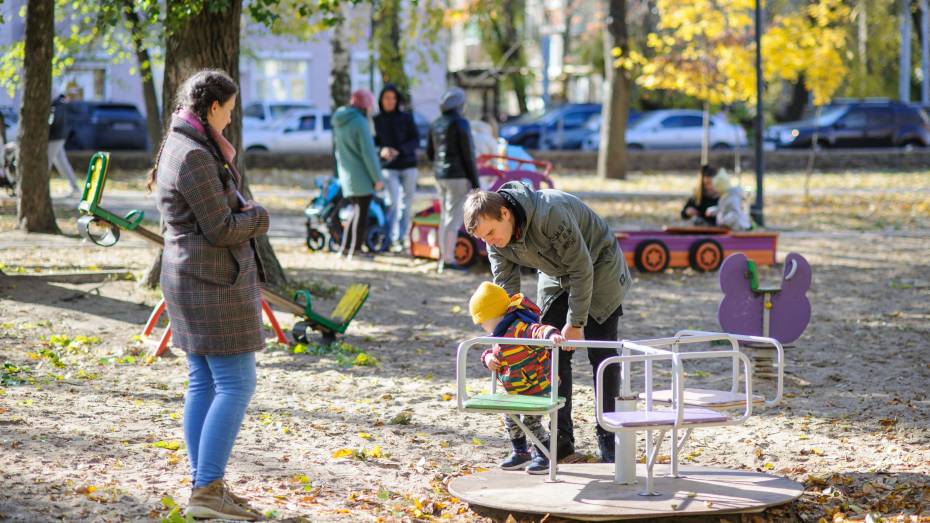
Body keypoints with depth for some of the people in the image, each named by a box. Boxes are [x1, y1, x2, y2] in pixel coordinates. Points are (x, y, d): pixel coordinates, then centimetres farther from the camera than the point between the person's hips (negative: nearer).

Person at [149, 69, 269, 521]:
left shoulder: (181, 145, 13)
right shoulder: (193, 156, -20)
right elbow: (221, 229, -19)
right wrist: (257, 216, -3)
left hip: (193, 279, 11)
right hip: (213, 281, -11)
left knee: (204, 382, 11)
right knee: (236, 384, -9)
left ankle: (206, 485, 14)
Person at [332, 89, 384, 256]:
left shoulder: (339, 122, 10)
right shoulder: (360, 123, -15)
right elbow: (368, 153, -17)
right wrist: (377, 178, -12)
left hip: (346, 174, 8)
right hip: (361, 176, -8)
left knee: (358, 210, 18)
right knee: (362, 212, -1)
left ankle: (345, 246, 17)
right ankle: (355, 250, 0)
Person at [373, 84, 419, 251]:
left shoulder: (406, 118, 1)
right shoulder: (377, 120, 4)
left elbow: (416, 140, -2)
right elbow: (376, 141, 10)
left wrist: (399, 151, -17)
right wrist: (381, 150, -12)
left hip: (408, 166, 1)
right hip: (389, 168, -1)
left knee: (407, 204, 5)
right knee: (393, 202, -15)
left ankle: (402, 236, 18)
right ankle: (392, 238, -10)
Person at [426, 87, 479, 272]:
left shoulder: (436, 124, 9)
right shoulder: (461, 123, -13)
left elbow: (430, 154, 15)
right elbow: (468, 154, -15)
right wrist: (475, 182, -11)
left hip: (441, 176, 8)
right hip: (458, 176, -8)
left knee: (445, 216, 15)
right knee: (454, 217, -7)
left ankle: (444, 257, 18)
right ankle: (449, 259, -9)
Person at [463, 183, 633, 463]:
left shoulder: (551, 214, -39)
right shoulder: (496, 240, -17)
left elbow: (582, 269, -31)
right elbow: (505, 289, -13)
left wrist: (576, 323, -26)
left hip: (598, 268, -6)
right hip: (556, 276, 6)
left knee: (601, 354, -5)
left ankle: (608, 438, 3)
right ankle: (561, 436, 6)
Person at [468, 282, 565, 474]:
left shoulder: (520, 328, -29)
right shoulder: (500, 334, 5)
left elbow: (537, 330, -45)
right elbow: (492, 351, 15)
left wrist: (552, 335, -67)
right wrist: (488, 358, -10)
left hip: (538, 386, -10)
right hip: (516, 390, 10)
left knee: (531, 421, -8)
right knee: (510, 419, 16)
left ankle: (544, 456, 7)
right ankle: (520, 453, 32)